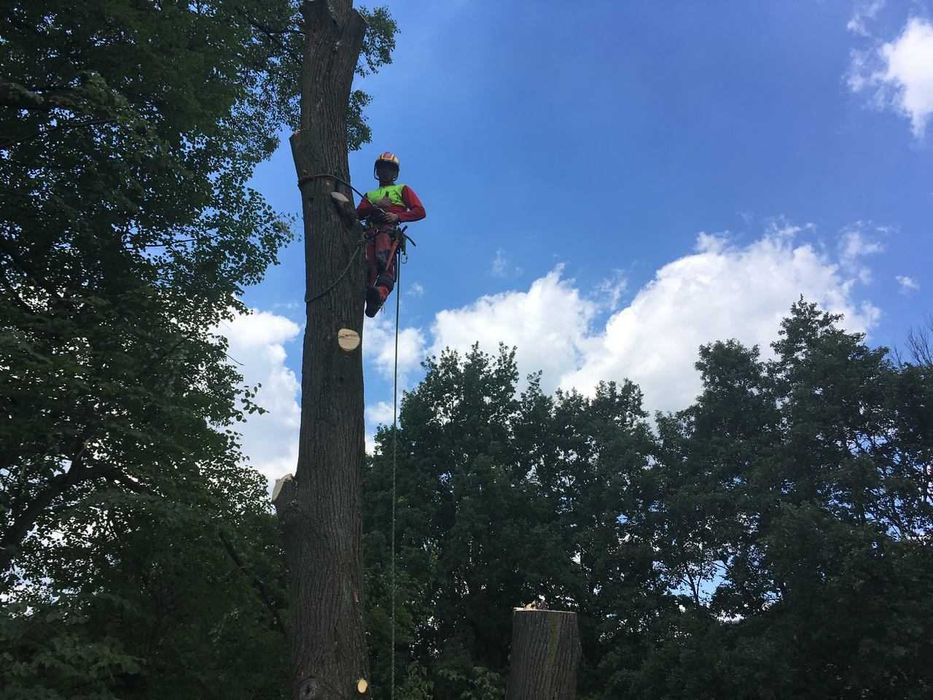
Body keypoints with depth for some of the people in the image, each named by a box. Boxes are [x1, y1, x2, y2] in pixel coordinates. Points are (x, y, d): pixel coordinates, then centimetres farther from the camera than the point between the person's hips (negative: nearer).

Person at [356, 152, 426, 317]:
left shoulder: (402, 189, 29)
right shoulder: (370, 195, 40)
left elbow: (420, 211, 11)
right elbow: (359, 213, 18)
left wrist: (397, 216, -5)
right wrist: (376, 205, -1)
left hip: (389, 230, -4)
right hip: (370, 233, 5)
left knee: (385, 261, -33)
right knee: (368, 267, -22)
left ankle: (381, 293, -55)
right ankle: (365, 294, -43)